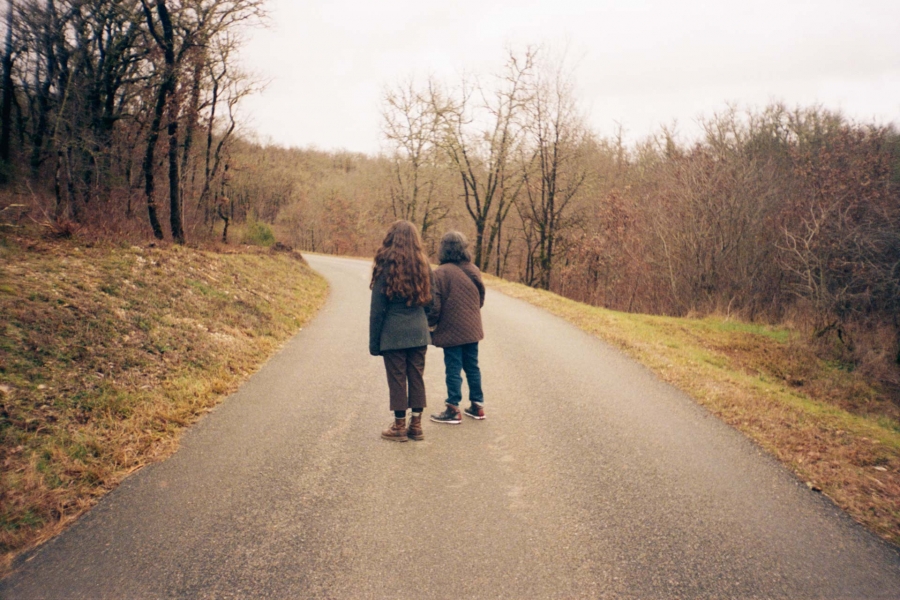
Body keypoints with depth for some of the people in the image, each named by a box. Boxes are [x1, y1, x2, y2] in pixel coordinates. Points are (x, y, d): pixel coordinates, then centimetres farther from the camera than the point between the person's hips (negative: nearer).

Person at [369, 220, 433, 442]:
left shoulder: (386, 266, -9)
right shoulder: (423, 265, 5)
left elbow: (377, 308, -7)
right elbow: (429, 301, 8)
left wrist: (374, 341, -2)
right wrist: (425, 326, 15)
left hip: (393, 334, -4)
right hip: (419, 332, 4)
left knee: (397, 378, 4)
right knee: (416, 377, 11)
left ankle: (400, 427, 11)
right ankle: (416, 425, 17)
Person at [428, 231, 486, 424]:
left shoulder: (441, 273, -16)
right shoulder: (474, 271, 4)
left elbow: (434, 306, -14)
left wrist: (430, 324, 3)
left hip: (451, 330, -6)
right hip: (472, 329, 6)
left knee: (453, 370, 2)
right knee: (472, 367, 15)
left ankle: (453, 410, 8)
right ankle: (477, 405, 22)